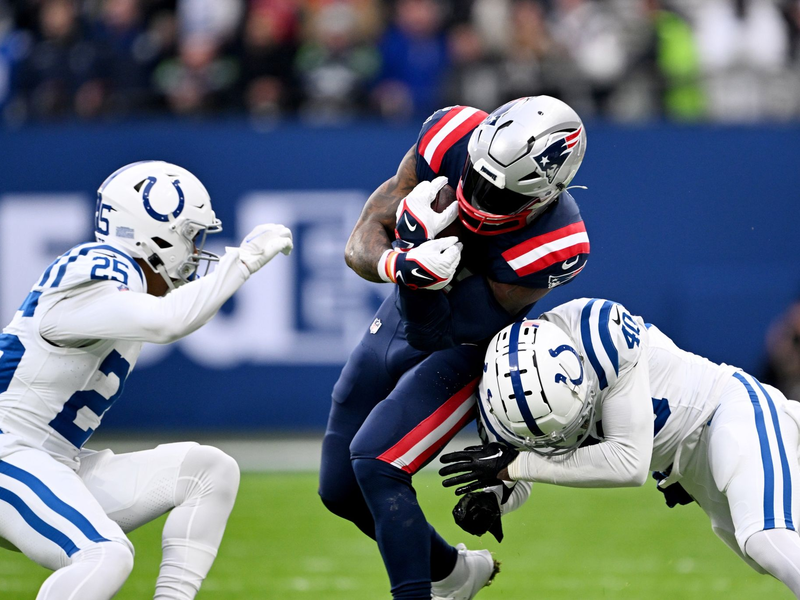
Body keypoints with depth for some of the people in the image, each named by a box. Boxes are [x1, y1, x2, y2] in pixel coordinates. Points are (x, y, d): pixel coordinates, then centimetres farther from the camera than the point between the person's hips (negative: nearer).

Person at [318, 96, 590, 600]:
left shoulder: (553, 246, -33)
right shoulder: (453, 136, -24)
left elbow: (435, 334, -27)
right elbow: (362, 242, -19)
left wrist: (418, 265, -45)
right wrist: (395, 264, -41)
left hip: (464, 349, -6)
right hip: (399, 318, 6)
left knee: (375, 462, -25)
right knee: (341, 491, 11)